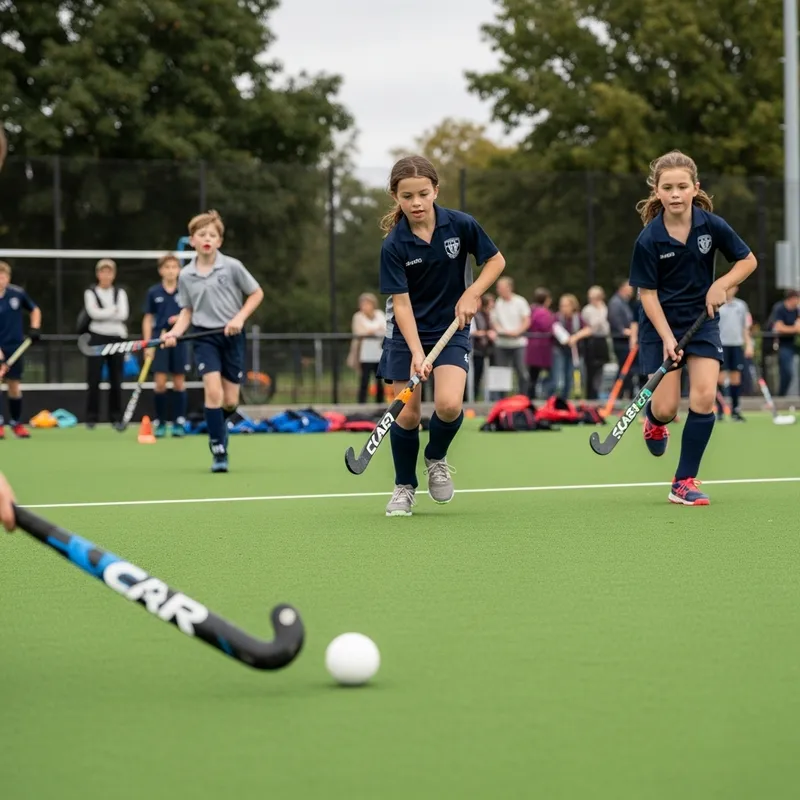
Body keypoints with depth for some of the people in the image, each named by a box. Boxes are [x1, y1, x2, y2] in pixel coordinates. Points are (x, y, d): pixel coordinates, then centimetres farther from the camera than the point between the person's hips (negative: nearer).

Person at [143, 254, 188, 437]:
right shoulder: (153, 292, 3)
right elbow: (148, 320, 6)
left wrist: (181, 318, -15)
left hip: (179, 341, 0)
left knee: (179, 382, 3)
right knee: (160, 382, -5)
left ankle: (179, 422, 9)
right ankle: (160, 423, 4)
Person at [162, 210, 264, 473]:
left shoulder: (232, 266, -6)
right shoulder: (185, 276, 0)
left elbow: (256, 293, 3)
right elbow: (187, 311, 10)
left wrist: (240, 317, -10)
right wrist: (174, 332, -8)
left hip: (231, 336, 0)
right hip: (204, 336, 0)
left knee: (230, 401, 1)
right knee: (213, 392, -18)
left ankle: (216, 426, 36)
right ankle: (219, 451, -11)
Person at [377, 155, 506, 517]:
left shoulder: (460, 225, -12)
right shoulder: (394, 246, -15)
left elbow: (496, 260, 1)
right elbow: (401, 302, -17)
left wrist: (472, 293, -15)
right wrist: (416, 352, -27)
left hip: (451, 328, 0)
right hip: (407, 332, 0)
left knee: (449, 405, -20)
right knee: (407, 414, -3)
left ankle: (436, 458, 12)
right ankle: (404, 487, 20)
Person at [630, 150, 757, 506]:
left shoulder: (712, 225, -11)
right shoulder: (649, 240, -16)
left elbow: (748, 260, 1)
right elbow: (647, 293, -11)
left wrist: (722, 284, -16)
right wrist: (667, 338, -20)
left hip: (702, 320, 2)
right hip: (661, 324, -1)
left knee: (704, 397, -13)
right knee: (666, 408, -6)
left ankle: (684, 482, -3)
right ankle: (654, 420, 35)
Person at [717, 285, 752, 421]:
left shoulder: (741, 305, 11)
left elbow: (745, 327, 15)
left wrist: (748, 344, 9)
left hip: (737, 344, 3)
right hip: (721, 344, -3)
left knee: (736, 377, 4)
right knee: (720, 377, -4)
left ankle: (735, 410, 12)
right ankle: (720, 410, 1)